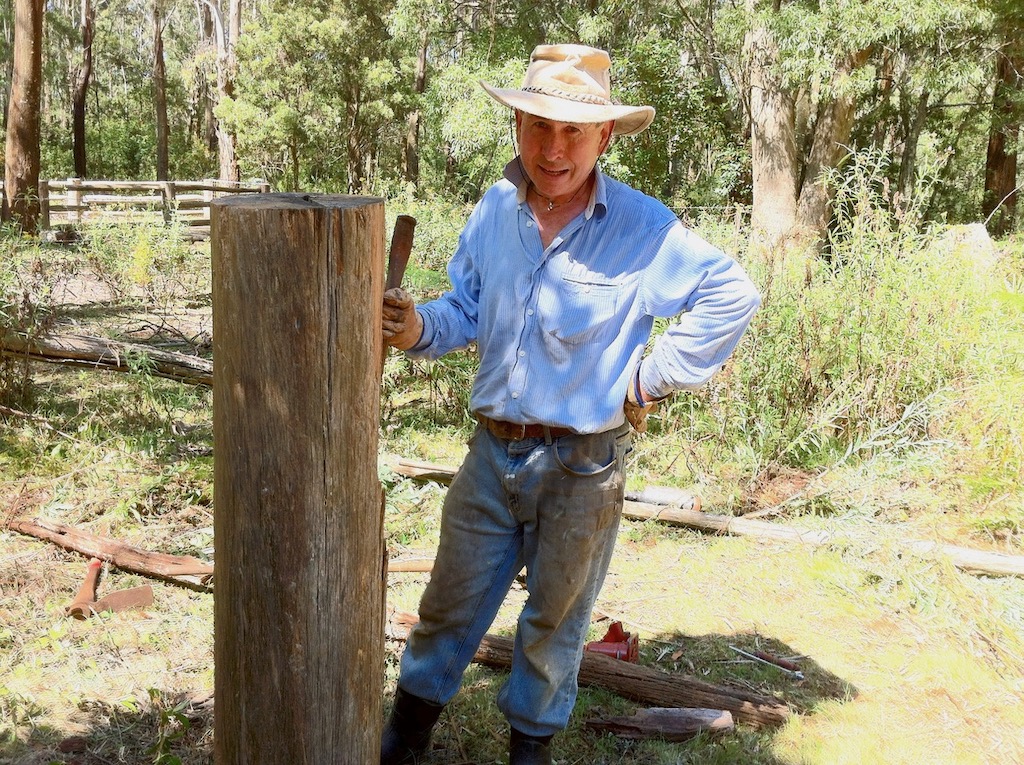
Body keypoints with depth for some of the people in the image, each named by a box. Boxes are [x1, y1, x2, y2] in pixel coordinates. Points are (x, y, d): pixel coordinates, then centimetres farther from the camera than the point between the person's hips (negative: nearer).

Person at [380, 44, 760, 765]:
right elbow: (466, 311, 5)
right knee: (450, 601, 14)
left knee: (555, 617, 16)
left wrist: (651, 378, -9)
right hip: (493, 452, 3)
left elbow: (733, 294, -9)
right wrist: (418, 327, -17)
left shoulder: (642, 227, -13)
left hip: (583, 463, -3)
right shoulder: (495, 210, -1)